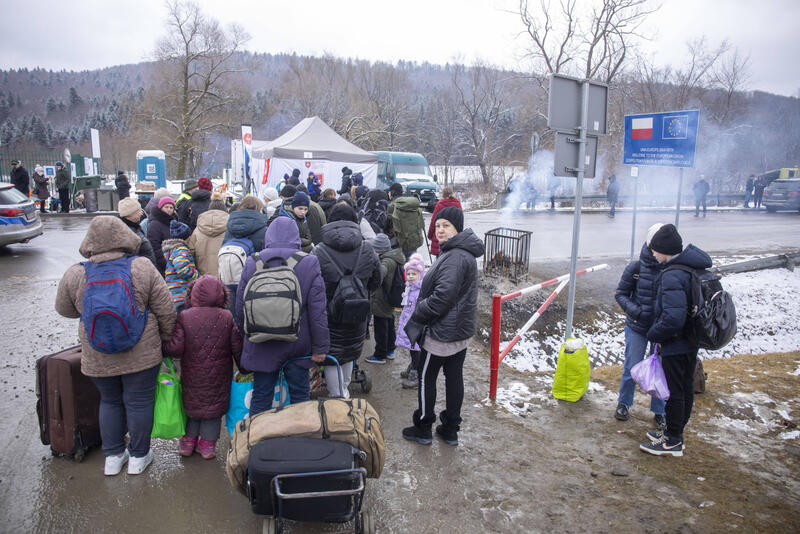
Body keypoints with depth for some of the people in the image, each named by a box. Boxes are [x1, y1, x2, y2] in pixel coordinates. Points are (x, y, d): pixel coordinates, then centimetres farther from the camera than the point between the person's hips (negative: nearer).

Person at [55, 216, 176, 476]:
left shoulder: (75, 274, -6)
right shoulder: (142, 268, -11)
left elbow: (64, 309, 10)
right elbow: (165, 310, -8)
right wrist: (165, 337, 8)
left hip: (97, 357, 2)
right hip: (141, 354, -2)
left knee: (110, 401, 20)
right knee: (139, 402, 12)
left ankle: (113, 456, 31)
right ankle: (138, 456, 26)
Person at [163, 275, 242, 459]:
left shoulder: (184, 317, -10)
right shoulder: (227, 318, -8)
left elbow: (175, 347, -17)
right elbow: (237, 348, -5)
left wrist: (161, 348, 3)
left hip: (192, 377, 0)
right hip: (218, 379, 0)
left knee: (191, 403, 21)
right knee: (215, 406, 15)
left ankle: (189, 439, 28)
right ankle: (208, 443, 20)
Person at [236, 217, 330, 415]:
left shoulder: (252, 264, -5)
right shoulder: (309, 264, -9)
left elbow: (240, 308, 3)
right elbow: (318, 311, -9)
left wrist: (246, 334, 18)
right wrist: (321, 347, -3)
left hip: (261, 346, 1)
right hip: (298, 346, 0)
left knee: (261, 397, 12)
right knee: (300, 395, 14)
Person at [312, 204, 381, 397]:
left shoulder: (319, 252, -17)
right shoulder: (367, 250, -7)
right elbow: (375, 283, 4)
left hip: (328, 314, -3)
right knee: (349, 355, 24)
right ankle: (344, 392, 40)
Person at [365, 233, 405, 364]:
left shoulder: (387, 262, -27)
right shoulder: (393, 259, 4)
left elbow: (379, 274, -46)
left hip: (381, 303, -10)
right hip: (390, 303, 10)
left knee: (380, 329, 5)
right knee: (389, 326, 23)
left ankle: (380, 355, 19)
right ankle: (390, 350, 39)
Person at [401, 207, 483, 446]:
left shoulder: (455, 257, -24)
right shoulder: (463, 252, 10)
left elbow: (443, 296, -29)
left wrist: (418, 314, -14)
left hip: (442, 332, -10)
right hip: (461, 329, 10)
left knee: (426, 377, 7)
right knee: (454, 377, 16)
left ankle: (423, 428, 21)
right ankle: (451, 429, 28)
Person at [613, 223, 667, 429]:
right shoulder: (635, 268, -8)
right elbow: (621, 294, 0)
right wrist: (635, 311, -16)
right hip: (637, 327, 0)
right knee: (632, 367, 9)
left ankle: (659, 411, 28)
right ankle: (624, 403, 31)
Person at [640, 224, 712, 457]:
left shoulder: (672, 276, -27)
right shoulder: (696, 268, 4)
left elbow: (674, 318, -34)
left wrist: (653, 334, -17)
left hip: (675, 345, -9)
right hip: (692, 341, 9)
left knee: (674, 391, 4)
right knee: (686, 387, 19)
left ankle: (673, 442, 17)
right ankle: (675, 433, 35)